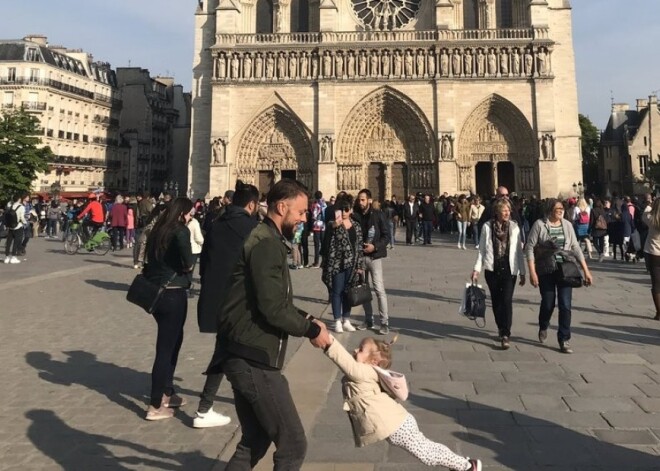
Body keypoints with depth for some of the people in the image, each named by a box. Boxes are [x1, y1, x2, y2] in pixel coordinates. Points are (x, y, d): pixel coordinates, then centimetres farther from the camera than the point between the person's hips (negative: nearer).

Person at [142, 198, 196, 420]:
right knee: (166, 347, 1)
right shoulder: (181, 230, -12)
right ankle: (155, 406, 9)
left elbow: (151, 260, 11)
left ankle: (167, 393, 32)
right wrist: (188, 266, -8)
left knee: (173, 341, 22)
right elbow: (187, 262, -27)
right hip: (173, 294, -8)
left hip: (155, 292, 8)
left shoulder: (157, 230, 11)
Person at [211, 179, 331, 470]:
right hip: (253, 359, -11)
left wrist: (306, 320, 8)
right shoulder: (266, 244, -16)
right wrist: (311, 330, -9)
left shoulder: (266, 240, 18)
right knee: (293, 445, -1)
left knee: (254, 443, 19)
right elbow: (273, 308, -23)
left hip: (247, 357, 11)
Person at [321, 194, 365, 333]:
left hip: (351, 264, 4)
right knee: (337, 292, 4)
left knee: (348, 292, 12)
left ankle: (346, 320, 22)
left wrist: (360, 265, 7)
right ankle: (337, 321, 14)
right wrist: (335, 227, -26)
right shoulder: (333, 226, -6)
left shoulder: (356, 225, 8)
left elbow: (359, 245, 10)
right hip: (337, 263, -4)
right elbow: (327, 244, -16)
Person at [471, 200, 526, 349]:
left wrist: (522, 272, 5)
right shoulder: (487, 227, -1)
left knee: (507, 300, -9)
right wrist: (476, 269, -3)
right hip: (492, 269, 1)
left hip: (509, 269, -1)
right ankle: (501, 328, 31)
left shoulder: (514, 227, 1)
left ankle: (505, 335, -6)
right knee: (496, 301, 11)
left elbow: (519, 251, 4)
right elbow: (482, 250, 3)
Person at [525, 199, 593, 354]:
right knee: (548, 303, 7)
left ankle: (564, 340, 9)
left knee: (565, 305, -3)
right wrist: (532, 272, -16)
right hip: (546, 271, -2)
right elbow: (530, 248, -9)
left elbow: (575, 247, 6)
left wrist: (586, 270, 2)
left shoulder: (567, 224, 3)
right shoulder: (540, 224, -8)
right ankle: (543, 327, 39)